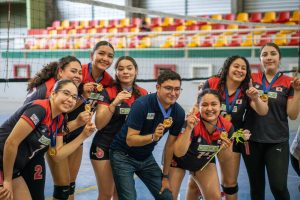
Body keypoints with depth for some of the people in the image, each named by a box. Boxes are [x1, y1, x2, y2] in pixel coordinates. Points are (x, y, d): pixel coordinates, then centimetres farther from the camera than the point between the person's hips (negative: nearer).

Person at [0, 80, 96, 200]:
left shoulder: (60, 120, 4)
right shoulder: (40, 108, -22)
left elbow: (57, 155, 5)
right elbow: (11, 143, -24)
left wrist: (83, 135, -3)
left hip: (14, 170, 8)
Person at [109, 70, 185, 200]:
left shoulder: (179, 112, -10)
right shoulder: (142, 104, -25)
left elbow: (170, 145, 0)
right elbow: (130, 140, -25)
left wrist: (165, 176, 4)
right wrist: (153, 137, -41)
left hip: (146, 157, 5)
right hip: (124, 156, -5)